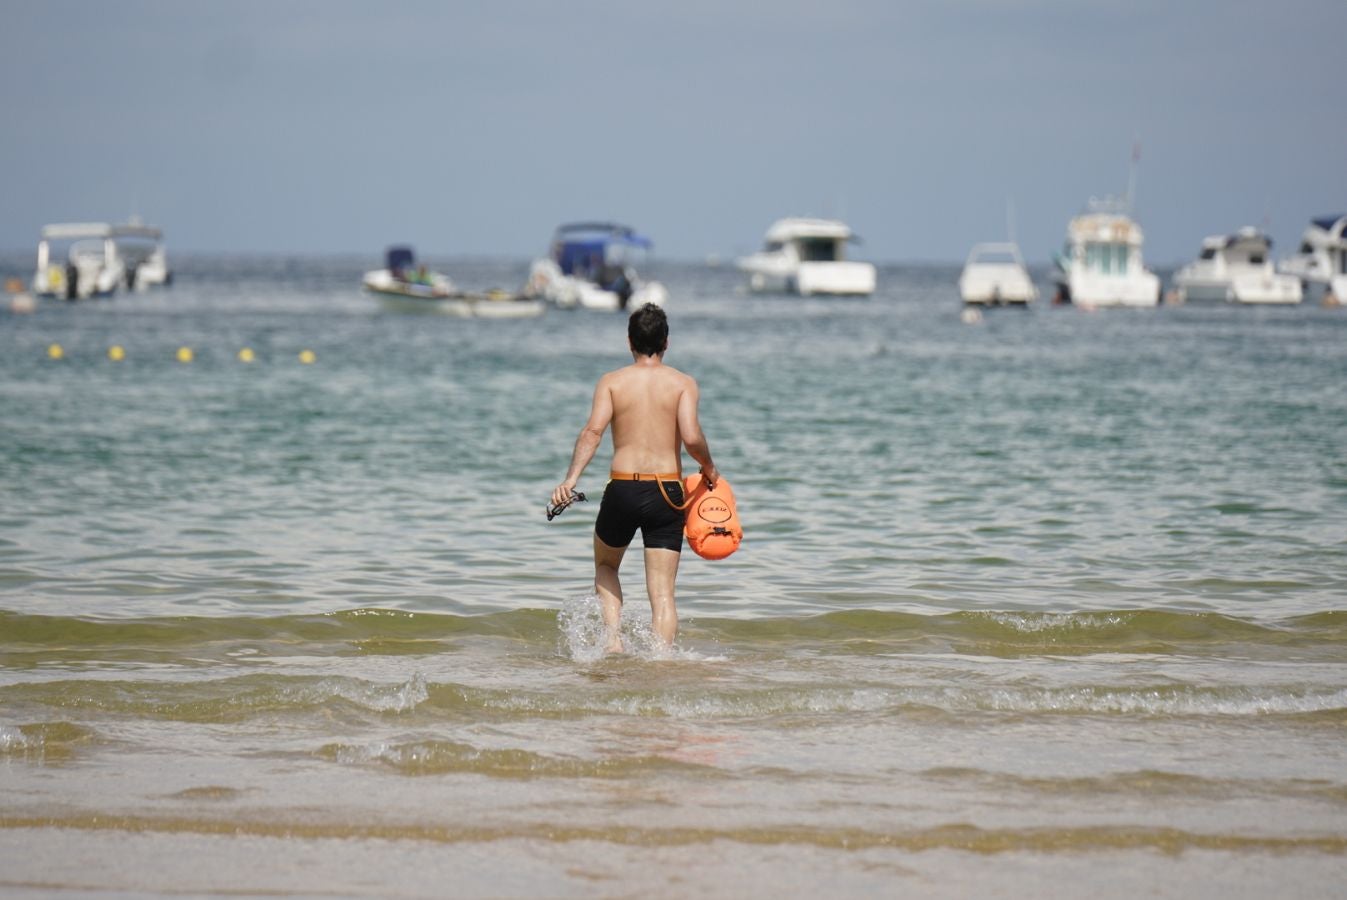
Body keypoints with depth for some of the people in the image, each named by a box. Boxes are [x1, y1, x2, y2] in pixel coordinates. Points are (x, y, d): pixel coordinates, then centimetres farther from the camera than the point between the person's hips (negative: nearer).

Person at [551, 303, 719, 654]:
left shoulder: (611, 382, 3)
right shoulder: (683, 383, 1)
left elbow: (593, 431, -11)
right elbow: (691, 437, -12)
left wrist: (571, 479, -18)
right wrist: (710, 470, 6)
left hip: (623, 489, 1)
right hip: (667, 492, -1)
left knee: (606, 566, 26)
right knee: (662, 592, 3)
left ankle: (612, 637, 6)